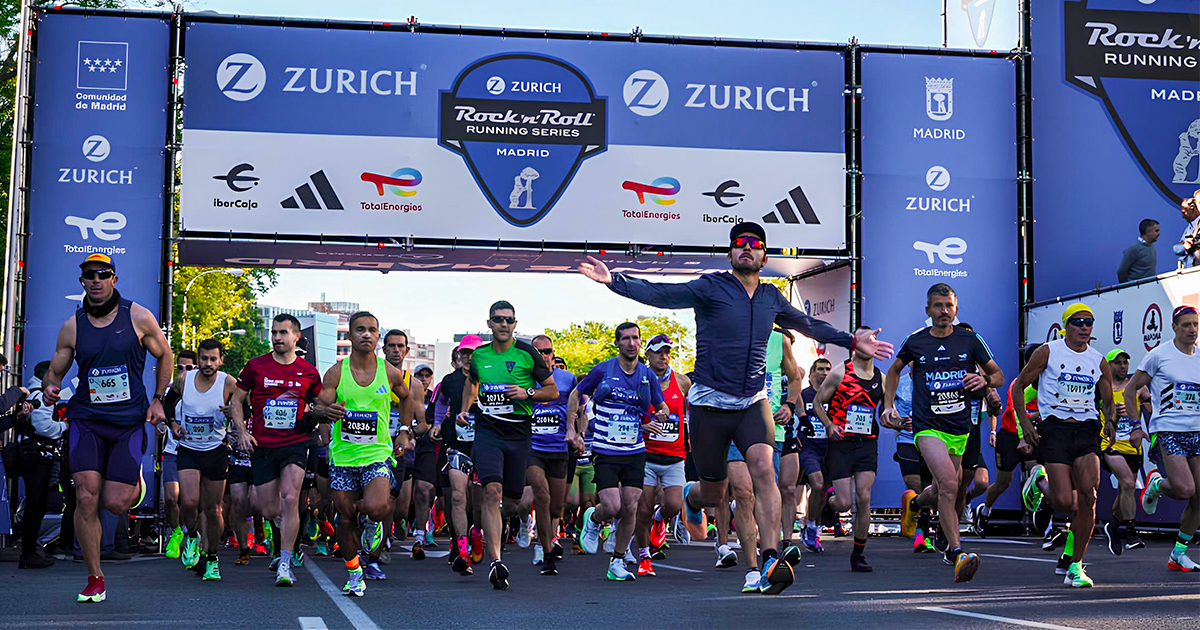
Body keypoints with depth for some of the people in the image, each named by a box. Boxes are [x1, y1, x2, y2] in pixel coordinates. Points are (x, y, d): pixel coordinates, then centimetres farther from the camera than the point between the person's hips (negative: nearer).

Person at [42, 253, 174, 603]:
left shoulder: (139, 318, -1)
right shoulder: (72, 327, 3)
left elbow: (165, 356, 12)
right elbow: (54, 371, 13)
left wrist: (157, 400, 4)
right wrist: (50, 388, -10)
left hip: (130, 421, -1)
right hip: (86, 419, 1)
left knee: (114, 503, -7)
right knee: (86, 498, -11)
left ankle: (134, 483, 32)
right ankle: (95, 580, 2)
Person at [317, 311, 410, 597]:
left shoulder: (390, 373, 0)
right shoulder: (335, 373, -2)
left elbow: (407, 399, 19)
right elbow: (319, 408, -6)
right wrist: (327, 412, -28)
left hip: (377, 454, -1)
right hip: (343, 457, 1)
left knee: (375, 507, -26)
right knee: (345, 519, 6)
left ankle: (371, 520, 12)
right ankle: (354, 574, 26)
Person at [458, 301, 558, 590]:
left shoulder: (527, 353, -2)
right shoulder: (479, 355, 6)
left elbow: (553, 390, 3)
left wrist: (527, 393, -14)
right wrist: (465, 409, 13)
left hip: (519, 434, 0)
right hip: (487, 432, 0)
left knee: (512, 501, 9)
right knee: (492, 491, -20)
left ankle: (497, 523, 47)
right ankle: (495, 562, -23)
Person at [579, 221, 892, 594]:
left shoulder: (772, 298, 11)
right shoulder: (710, 288, -5)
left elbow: (809, 325, 28)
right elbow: (661, 295, -16)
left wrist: (854, 342, 30)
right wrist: (614, 281, -30)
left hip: (752, 402, 3)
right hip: (710, 404, -3)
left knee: (763, 468, -23)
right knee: (714, 495, 6)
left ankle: (771, 560, -25)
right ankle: (691, 498, 45)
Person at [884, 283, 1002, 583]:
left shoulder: (970, 340, 3)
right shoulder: (915, 342, 1)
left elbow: (999, 375, 10)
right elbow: (894, 370, 20)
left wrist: (984, 380, -12)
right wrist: (889, 405, 10)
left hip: (959, 427, 3)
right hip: (927, 426, -3)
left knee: (942, 494, 15)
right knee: (949, 484, -25)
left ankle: (913, 503, 51)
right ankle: (956, 553, -21)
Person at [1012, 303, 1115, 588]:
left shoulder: (1098, 360, 13)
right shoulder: (1048, 352, 2)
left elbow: (1108, 401, 22)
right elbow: (1019, 385, 7)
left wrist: (1110, 422, 1)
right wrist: (1024, 422, -2)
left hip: (1086, 429, 3)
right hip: (1055, 427, -3)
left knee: (1088, 495, -14)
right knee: (1063, 502, -13)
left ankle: (1075, 564, -2)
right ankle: (1075, 529, 28)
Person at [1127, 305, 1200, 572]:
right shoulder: (1159, 355, -1)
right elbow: (1131, 389, 3)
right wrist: (1135, 425, -3)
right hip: (1167, 432, -5)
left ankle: (1178, 555, 14)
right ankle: (1155, 484, 14)